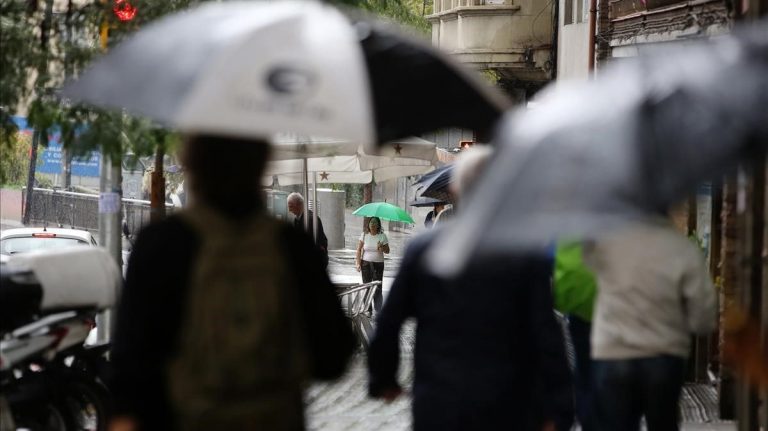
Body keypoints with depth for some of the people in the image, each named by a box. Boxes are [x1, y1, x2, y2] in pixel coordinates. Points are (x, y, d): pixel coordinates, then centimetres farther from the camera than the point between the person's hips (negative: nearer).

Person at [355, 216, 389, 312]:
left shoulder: (382, 236, 2)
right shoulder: (364, 235, 3)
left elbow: (387, 251, 6)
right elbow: (359, 250, 4)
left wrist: (382, 248, -16)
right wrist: (358, 263, -5)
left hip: (378, 264, -1)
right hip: (366, 263, 1)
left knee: (378, 288, -5)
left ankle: (378, 310, -1)